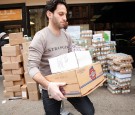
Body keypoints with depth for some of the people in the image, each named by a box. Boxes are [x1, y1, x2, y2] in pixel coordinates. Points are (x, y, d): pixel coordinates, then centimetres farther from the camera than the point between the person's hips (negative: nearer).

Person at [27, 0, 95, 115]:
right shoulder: (41, 37, -16)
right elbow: (32, 67, -22)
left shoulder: (67, 36, 3)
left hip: (69, 83, 5)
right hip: (50, 88, -4)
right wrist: (48, 85, -36)